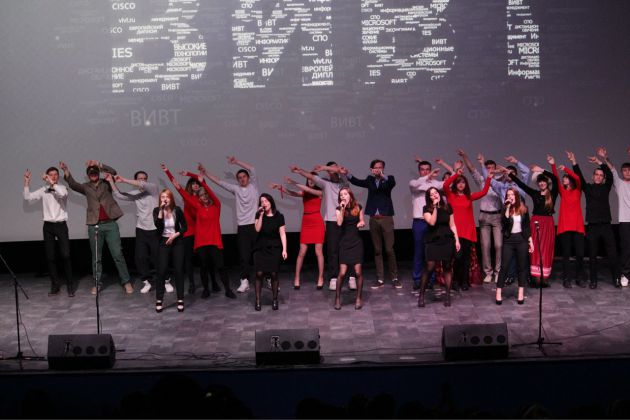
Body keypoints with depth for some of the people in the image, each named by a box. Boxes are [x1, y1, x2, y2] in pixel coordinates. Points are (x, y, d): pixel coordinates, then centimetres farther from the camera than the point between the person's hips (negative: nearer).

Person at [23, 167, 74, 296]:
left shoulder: (62, 188, 0)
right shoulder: (43, 190, 7)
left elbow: (62, 194, -24)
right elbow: (28, 197, -1)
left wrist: (52, 183, -22)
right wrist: (27, 183, -7)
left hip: (61, 225, -3)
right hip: (48, 226, 3)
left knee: (65, 255, -9)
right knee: (50, 257, 4)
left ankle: (70, 285, 0)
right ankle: (55, 285, 12)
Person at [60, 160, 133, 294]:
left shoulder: (106, 183, 10)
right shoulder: (86, 187, 11)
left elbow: (113, 172, -8)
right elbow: (73, 185, -7)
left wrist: (99, 165, -21)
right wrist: (66, 172, -24)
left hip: (110, 224, -1)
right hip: (94, 226, 1)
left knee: (118, 255, -1)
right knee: (96, 257, 7)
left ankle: (126, 282, 4)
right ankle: (97, 284, 14)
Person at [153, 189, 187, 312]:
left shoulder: (177, 210, -3)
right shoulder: (157, 210, -3)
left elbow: (184, 227, 2)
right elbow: (158, 225, -19)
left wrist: (175, 235, -12)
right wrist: (161, 210, -23)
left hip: (177, 242, 0)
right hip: (163, 243, 0)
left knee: (179, 270, 0)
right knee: (162, 271, -8)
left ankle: (180, 300, 7)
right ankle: (159, 301, -1)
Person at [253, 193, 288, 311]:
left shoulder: (278, 216, 0)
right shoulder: (259, 215, 5)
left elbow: (282, 233, -2)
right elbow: (257, 229, -9)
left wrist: (284, 249, -9)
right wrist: (261, 215, -14)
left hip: (274, 248, -1)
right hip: (260, 248, 1)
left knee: (273, 274, -4)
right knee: (259, 273, -7)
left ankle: (275, 300, 9)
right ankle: (257, 300, 0)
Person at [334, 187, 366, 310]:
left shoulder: (358, 207, 1)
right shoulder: (339, 209, -1)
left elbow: (362, 221, 13)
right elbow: (339, 223, -16)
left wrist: (362, 223, -9)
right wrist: (343, 209, -19)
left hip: (356, 242, 1)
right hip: (345, 243, -1)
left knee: (358, 272, -2)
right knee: (342, 273, -7)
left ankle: (358, 299, 14)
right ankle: (337, 299, 10)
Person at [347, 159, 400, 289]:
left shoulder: (388, 179, 0)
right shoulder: (370, 180, 9)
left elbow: (392, 182, -22)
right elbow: (357, 181, -3)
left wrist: (383, 176, -43)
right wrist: (347, 174, -22)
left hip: (386, 219, -3)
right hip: (373, 219, 3)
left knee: (389, 249, -4)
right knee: (377, 250, 7)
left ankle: (395, 278, 7)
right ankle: (380, 279, 11)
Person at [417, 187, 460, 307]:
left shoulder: (447, 207, 7)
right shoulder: (427, 209, -1)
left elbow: (452, 225, 9)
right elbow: (432, 222, -17)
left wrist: (457, 240, 3)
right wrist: (435, 207, -16)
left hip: (447, 241, 3)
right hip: (432, 242, -2)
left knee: (447, 267, 4)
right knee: (429, 268, -9)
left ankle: (447, 296, 10)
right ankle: (421, 295, 1)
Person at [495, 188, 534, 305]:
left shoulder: (523, 209, 3)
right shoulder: (505, 209, 0)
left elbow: (527, 226, 8)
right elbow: (504, 223, -18)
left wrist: (530, 241, 6)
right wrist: (508, 208, -20)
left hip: (521, 240, 1)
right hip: (508, 240, -1)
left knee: (521, 266, 5)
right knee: (504, 266, -4)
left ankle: (521, 293, 11)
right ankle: (498, 293, -2)